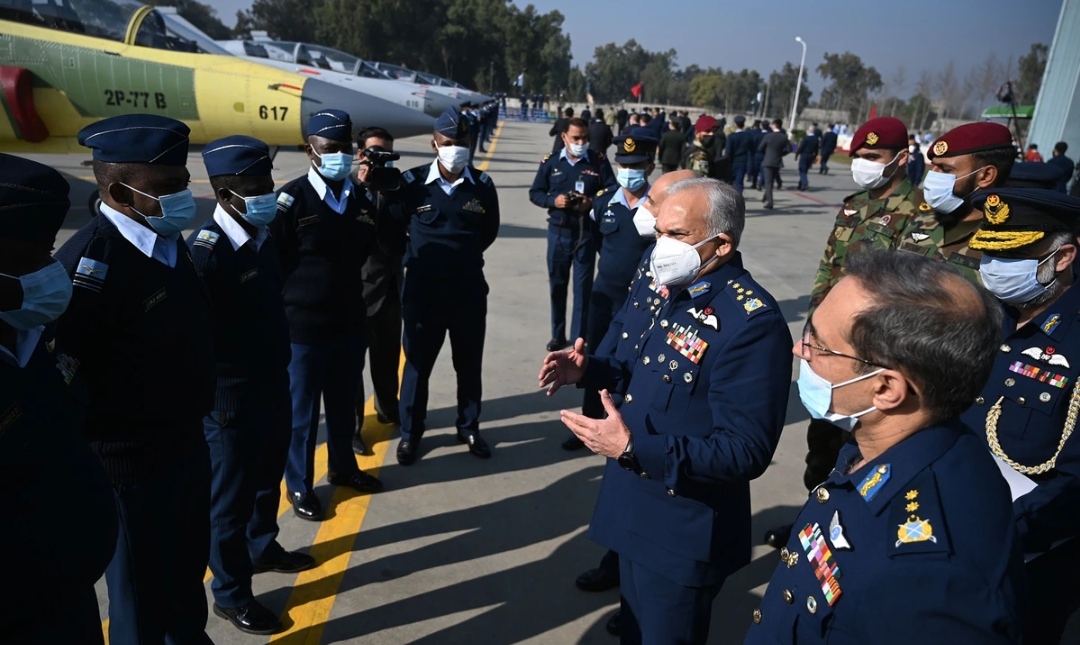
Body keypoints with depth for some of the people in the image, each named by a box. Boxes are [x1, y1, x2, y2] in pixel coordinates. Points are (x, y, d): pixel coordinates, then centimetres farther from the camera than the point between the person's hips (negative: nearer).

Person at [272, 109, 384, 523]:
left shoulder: (359, 199, 5)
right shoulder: (291, 199, -12)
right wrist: (298, 294, -6)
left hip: (351, 321, 5)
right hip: (304, 324, -5)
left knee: (344, 402, 19)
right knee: (302, 409, 9)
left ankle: (343, 467, 40)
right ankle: (299, 485, 27)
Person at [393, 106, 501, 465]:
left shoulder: (482, 185, -2)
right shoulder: (412, 182, -7)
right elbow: (394, 226, 5)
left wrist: (465, 256, 11)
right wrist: (424, 255, 9)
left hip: (469, 289, 2)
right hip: (423, 290, -1)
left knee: (469, 364, 13)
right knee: (417, 364, 9)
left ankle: (469, 428, 32)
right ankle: (410, 434, 26)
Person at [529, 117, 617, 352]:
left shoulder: (599, 162, -2)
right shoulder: (550, 162, 2)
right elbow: (535, 193, 5)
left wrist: (592, 203, -20)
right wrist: (553, 201, -14)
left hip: (586, 234, -2)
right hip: (558, 232, 2)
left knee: (583, 287, 3)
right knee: (557, 285, 12)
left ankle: (580, 338, 14)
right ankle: (558, 334, 27)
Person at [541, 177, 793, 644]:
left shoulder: (752, 322, -26)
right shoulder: (680, 291, 3)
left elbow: (745, 452, -28)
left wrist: (633, 448, -35)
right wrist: (590, 368, 0)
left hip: (683, 532, -8)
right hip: (638, 512, 9)